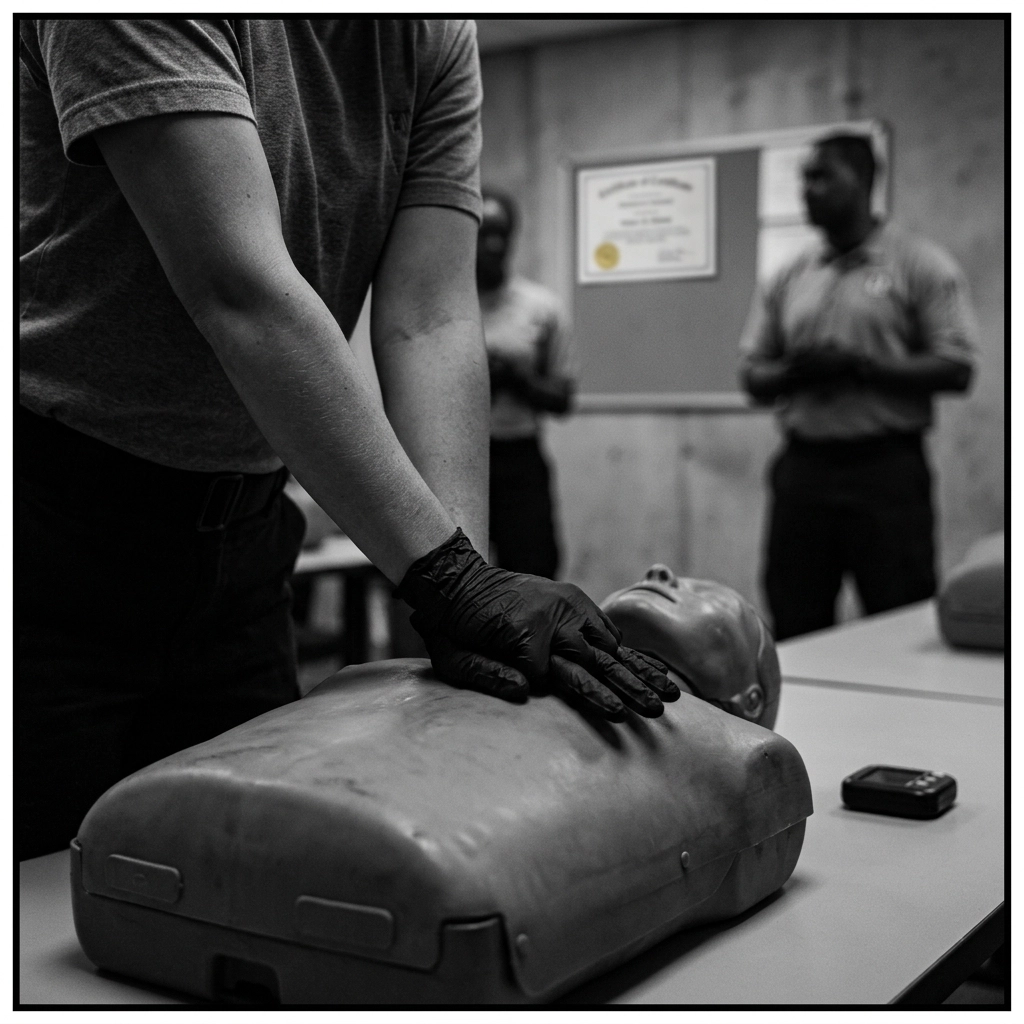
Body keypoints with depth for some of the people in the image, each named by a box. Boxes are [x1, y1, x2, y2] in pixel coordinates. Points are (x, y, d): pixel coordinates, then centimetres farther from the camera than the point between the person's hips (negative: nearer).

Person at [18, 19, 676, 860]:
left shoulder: (437, 36, -1)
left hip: (241, 528, 6)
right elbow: (240, 293, -30)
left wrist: (468, 590, -22)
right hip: (51, 515, -5)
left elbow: (431, 320, -10)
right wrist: (448, 576, -32)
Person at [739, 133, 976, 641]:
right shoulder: (788, 279, 13)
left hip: (885, 466, -4)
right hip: (803, 464, 4)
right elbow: (753, 376, 14)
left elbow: (956, 369, -7)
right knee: (794, 629, 7)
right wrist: (794, 373, -9)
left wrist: (857, 366, -17)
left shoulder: (921, 265, -1)